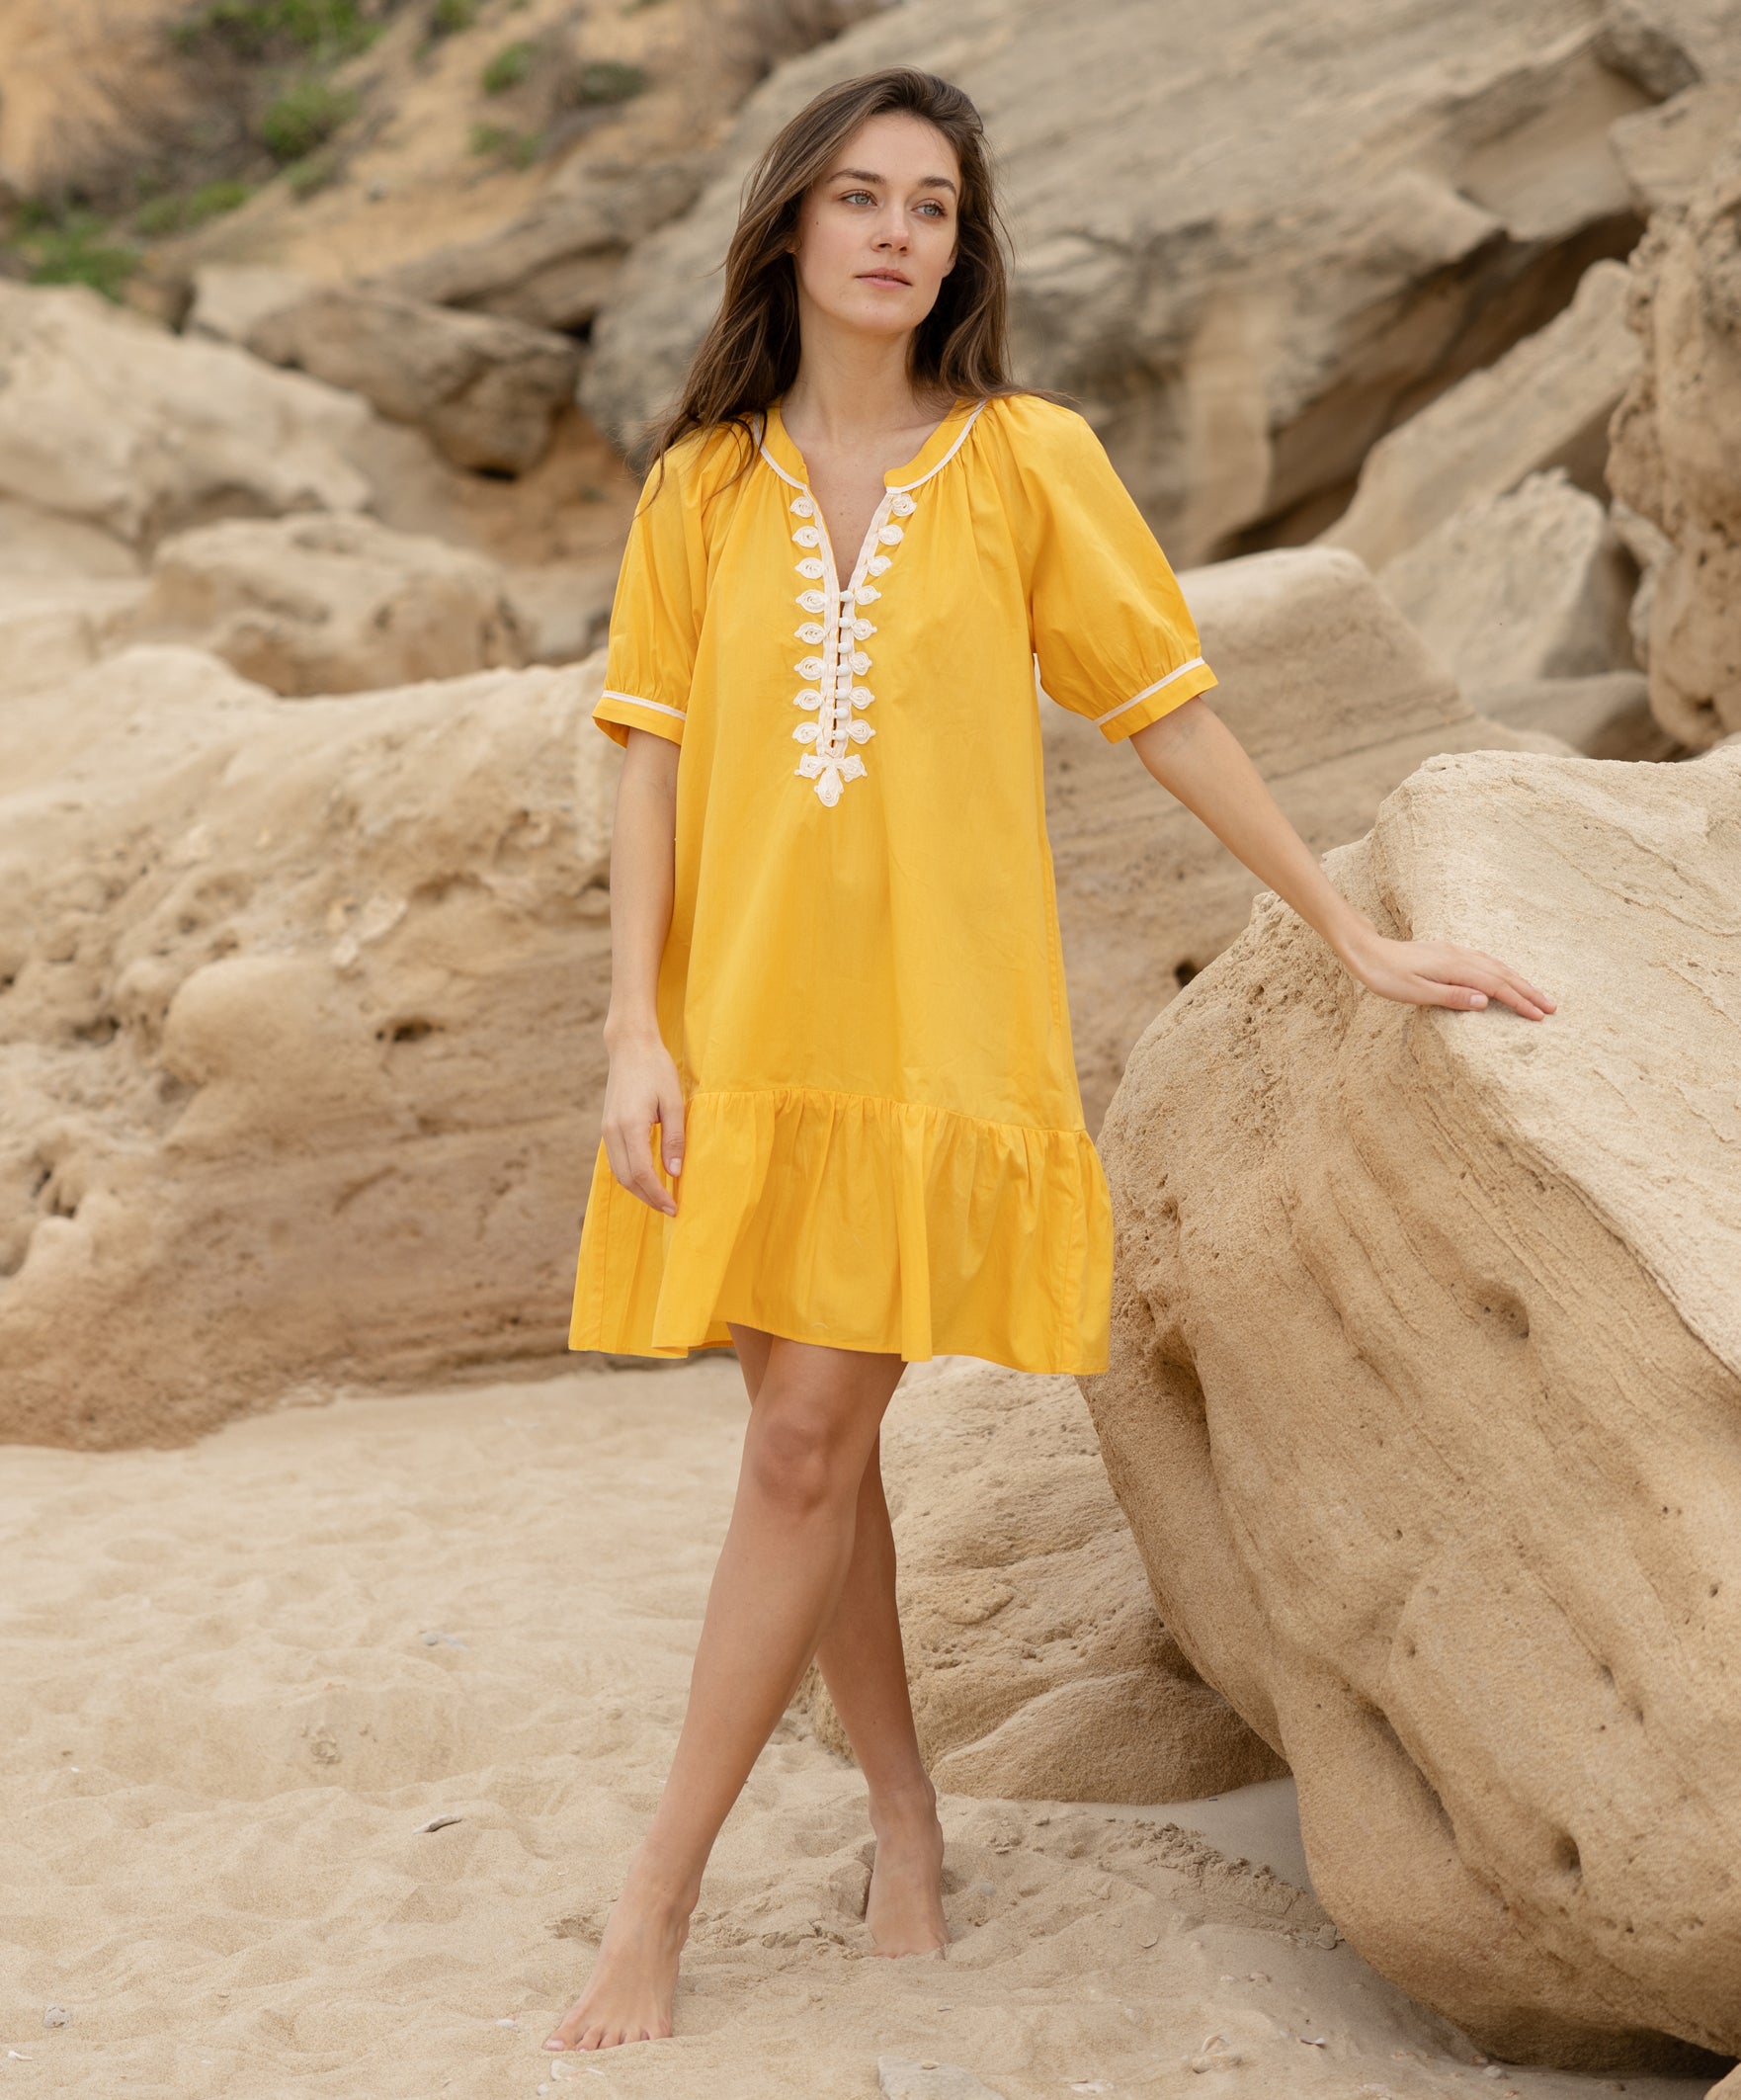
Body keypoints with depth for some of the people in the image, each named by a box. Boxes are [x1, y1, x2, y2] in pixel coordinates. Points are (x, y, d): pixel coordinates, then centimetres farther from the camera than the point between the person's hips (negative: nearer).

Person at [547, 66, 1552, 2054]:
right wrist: (635, 1031, -5)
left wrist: (1357, 939, 6)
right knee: (816, 1445, 9)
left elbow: (1170, 711, 5)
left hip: (934, 1024, -3)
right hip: (741, 1028, 3)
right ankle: (905, 1818, 26)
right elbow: (652, 763, 4)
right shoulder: (704, 487, 6)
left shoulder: (1027, 461, 0)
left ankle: (654, 1907, 0)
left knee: (805, 1443, -7)